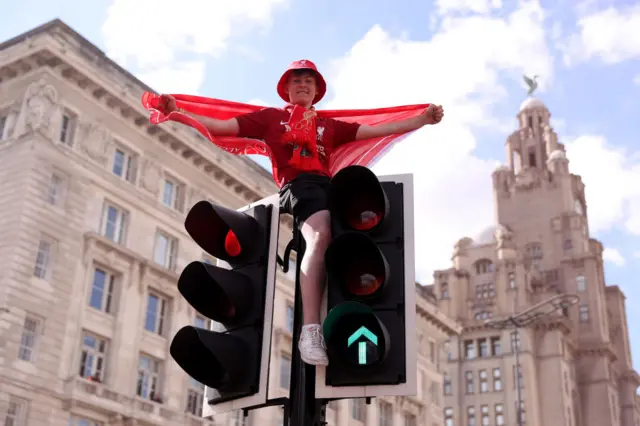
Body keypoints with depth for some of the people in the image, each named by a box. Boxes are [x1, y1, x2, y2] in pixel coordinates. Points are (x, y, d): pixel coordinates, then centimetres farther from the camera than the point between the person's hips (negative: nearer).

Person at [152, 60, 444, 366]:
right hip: (298, 183, -4)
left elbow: (376, 130, 31)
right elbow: (221, 127, 20)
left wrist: (423, 118, 24)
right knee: (321, 233, -36)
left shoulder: (329, 125, 34)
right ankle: (311, 330, -44)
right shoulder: (270, 117, 26)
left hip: (328, 183, 4)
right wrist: (177, 112, 8)